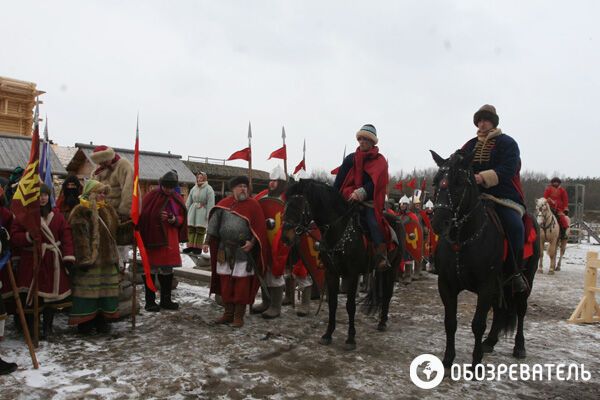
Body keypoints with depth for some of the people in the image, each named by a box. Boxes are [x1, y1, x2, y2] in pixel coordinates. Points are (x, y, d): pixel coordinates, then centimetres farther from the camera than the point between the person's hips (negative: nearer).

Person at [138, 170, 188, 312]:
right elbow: (143, 216, -11)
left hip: (170, 241, 5)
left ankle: (166, 300, 23)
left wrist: (174, 220, -8)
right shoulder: (151, 196, -7)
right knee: (151, 269, 2)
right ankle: (150, 301, 13)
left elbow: (181, 219, 12)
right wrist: (158, 217, -23)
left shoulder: (177, 199, 7)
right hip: (152, 239, -5)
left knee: (167, 270, 12)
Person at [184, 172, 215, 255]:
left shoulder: (208, 189, -4)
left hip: (202, 211, -5)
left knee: (200, 229, -2)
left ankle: (198, 247, 5)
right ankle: (190, 246, 8)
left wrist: (208, 214, -14)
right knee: (190, 229, 2)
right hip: (193, 210, 5)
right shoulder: (194, 188, 12)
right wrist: (186, 211, 10)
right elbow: (189, 201, 15)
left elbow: (210, 203, -9)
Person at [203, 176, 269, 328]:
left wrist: (252, 242, -19)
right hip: (225, 251, 4)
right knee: (225, 282, 10)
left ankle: (239, 316, 13)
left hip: (244, 251, -3)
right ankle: (228, 313, 25)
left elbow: (259, 228, -6)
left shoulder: (253, 205, -3)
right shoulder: (224, 204, 5)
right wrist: (207, 241, -1)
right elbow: (213, 223, 6)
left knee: (241, 284, 1)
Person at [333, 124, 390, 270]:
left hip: (370, 201, -3)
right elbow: (339, 182, 9)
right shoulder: (350, 159, 13)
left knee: (373, 222, -26)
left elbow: (375, 182, -8)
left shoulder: (379, 161, 6)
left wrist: (361, 193, -22)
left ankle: (381, 256, -27)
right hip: (350, 200, 3)